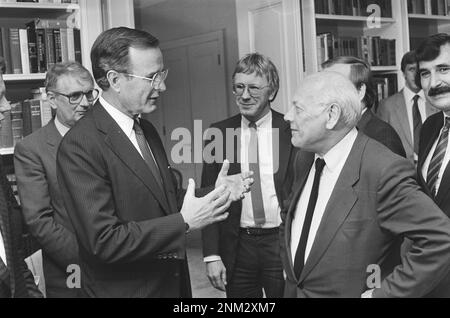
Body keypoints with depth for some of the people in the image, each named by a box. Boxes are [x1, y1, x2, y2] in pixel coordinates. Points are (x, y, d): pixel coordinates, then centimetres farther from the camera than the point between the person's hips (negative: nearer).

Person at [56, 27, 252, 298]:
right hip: (122, 289, -7)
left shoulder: (147, 130, 6)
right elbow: (104, 240, -24)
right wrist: (184, 222, -24)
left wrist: (215, 193, -3)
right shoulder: (81, 146, -20)